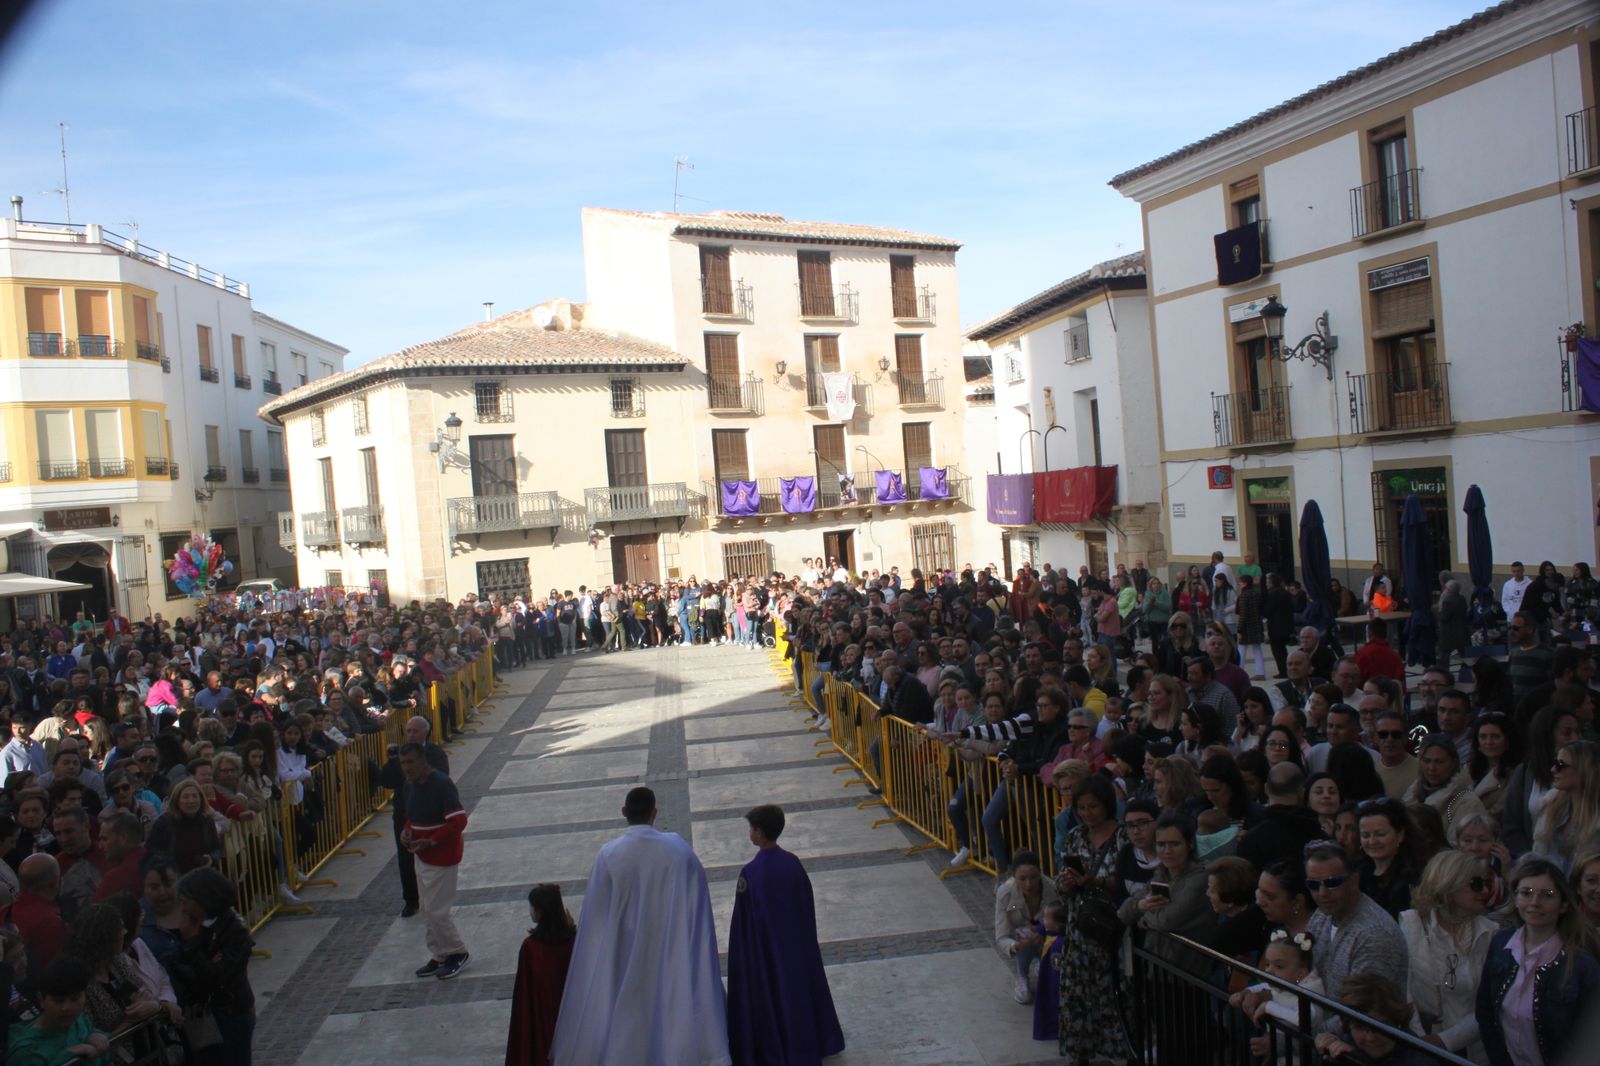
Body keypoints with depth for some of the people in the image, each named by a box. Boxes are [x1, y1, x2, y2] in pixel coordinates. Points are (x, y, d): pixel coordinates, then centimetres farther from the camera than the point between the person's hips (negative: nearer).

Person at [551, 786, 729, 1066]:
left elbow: (597, 920, -6)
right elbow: (696, 906, -3)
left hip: (624, 959, 0)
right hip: (670, 957, 1)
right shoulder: (678, 848, -11)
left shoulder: (608, 856, -14)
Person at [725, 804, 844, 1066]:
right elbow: (807, 907, 2)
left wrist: (743, 952, -4)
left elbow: (744, 920, -17)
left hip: (762, 948, -5)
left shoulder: (750, 873, -24)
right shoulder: (793, 862, -8)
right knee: (798, 986, 21)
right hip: (796, 943, 5)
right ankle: (807, 1039, 35)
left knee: (768, 993, 12)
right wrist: (799, 938, 15)